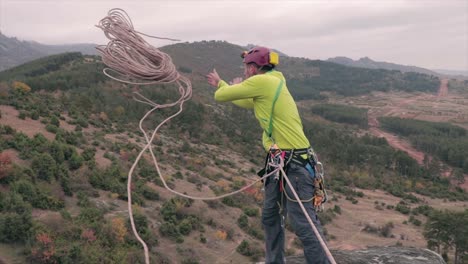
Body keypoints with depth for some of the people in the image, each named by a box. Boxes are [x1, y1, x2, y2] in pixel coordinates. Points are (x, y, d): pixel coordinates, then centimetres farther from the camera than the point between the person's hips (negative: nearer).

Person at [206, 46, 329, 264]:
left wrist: (235, 87, 19)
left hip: (294, 164, -10)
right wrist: (220, 83, 49)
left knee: (304, 225, -9)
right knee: (270, 218, 19)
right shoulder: (270, 84, 18)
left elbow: (220, 96, -3)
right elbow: (246, 102, 38)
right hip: (279, 163, 10)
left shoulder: (261, 81, -10)